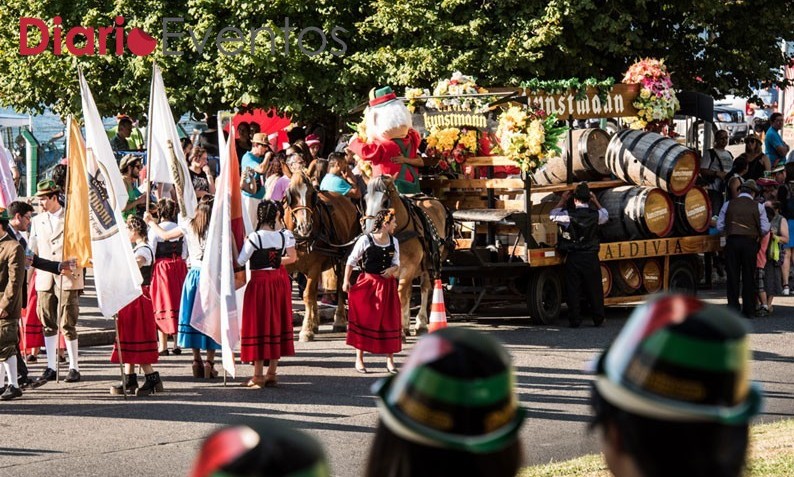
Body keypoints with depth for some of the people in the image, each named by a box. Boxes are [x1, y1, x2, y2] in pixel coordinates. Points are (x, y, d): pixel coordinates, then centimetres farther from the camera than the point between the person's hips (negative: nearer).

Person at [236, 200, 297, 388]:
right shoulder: (286, 235, -3)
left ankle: (258, 376, 4)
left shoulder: (254, 238, -15)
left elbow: (239, 262, -13)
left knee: (259, 325, 3)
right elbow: (292, 257, 12)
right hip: (280, 279, 4)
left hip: (260, 280, -4)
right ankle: (272, 374, 15)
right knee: (277, 323, 12)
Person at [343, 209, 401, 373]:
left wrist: (392, 269, -11)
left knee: (389, 321, 5)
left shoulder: (394, 242, 5)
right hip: (367, 284, -4)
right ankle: (359, 359, 11)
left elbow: (396, 263, 12)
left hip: (387, 285, 4)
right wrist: (346, 280, -11)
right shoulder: (365, 240, -9)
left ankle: (390, 361, 13)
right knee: (364, 320, 2)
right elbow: (351, 261, -4)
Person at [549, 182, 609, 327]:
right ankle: (598, 319, 14)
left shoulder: (569, 216, -11)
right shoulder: (595, 215, -5)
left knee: (573, 289, 4)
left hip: (573, 258, -2)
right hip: (591, 257, 2)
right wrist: (596, 202, 29)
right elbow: (605, 215, 20)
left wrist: (562, 201, 17)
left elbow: (553, 215, 7)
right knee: (594, 288, 10)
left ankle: (574, 320, 3)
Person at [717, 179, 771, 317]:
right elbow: (765, 229, 0)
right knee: (748, 276, 6)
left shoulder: (728, 205, 4)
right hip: (750, 243, 0)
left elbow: (720, 226, 4)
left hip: (732, 241, 0)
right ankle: (748, 310, 7)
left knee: (732, 276, 4)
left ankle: (733, 309, 2)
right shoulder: (758, 207, 2)